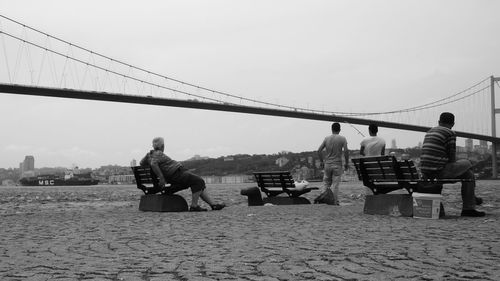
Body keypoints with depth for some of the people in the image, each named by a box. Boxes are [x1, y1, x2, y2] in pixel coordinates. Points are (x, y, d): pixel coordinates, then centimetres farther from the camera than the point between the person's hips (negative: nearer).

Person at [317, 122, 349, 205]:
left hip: (327, 164, 3)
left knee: (326, 184, 11)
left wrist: (321, 161, 12)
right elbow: (346, 151, -11)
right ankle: (335, 202, 2)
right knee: (335, 185, 0)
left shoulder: (326, 138, 4)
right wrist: (346, 163, 0)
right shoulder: (342, 139, -4)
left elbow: (319, 150, 2)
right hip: (337, 164, -3)